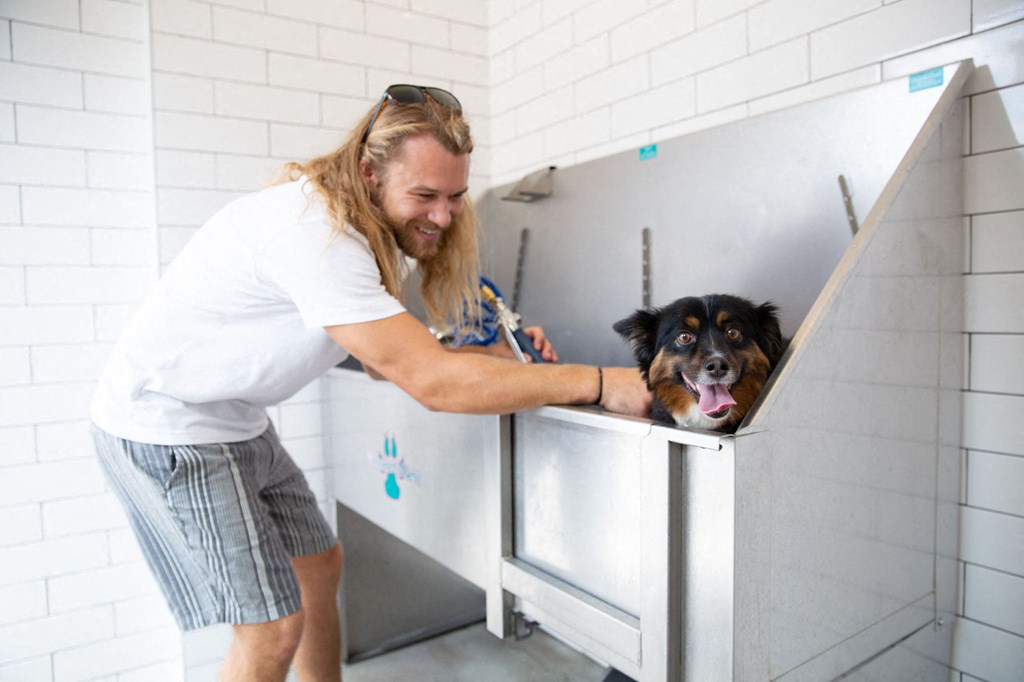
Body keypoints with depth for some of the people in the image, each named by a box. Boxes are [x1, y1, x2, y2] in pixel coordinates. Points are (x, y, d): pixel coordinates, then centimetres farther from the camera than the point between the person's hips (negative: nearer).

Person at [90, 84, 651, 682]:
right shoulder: (317, 231, -32)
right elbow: (431, 381, -35)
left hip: (234, 423, 9)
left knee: (319, 565, 16)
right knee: (274, 625, -7)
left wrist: (497, 353, -10)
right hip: (166, 422, -9)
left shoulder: (377, 230, -1)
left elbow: (390, 356, 4)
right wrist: (599, 383, -32)